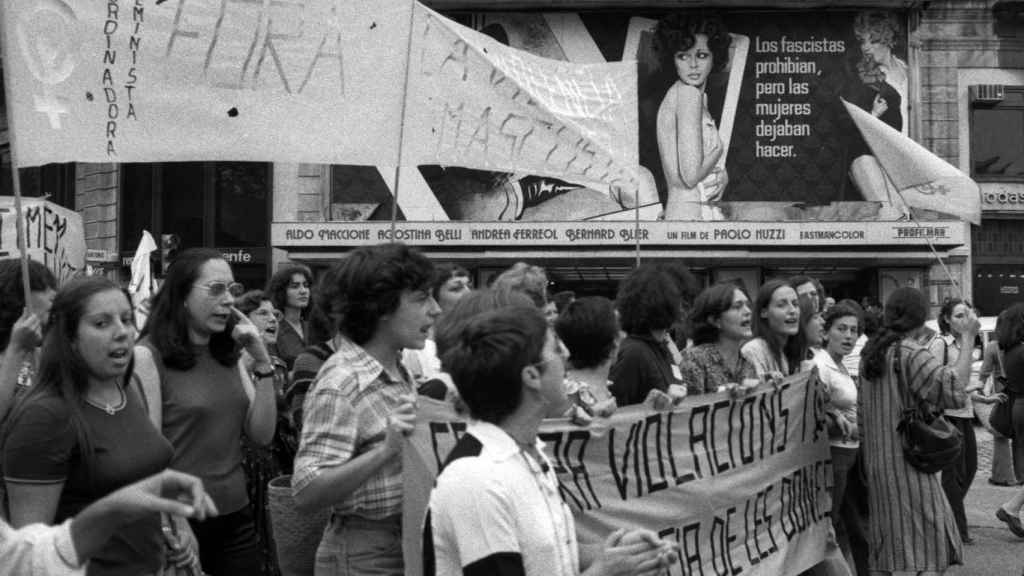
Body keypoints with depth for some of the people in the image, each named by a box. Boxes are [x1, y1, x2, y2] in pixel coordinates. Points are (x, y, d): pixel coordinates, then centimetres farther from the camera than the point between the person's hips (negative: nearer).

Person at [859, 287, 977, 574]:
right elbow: (954, 390, -23)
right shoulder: (912, 353, -13)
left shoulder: (870, 353, 11)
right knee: (931, 550, -5)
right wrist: (968, 339, -16)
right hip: (907, 464, -8)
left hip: (876, 464, 8)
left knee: (887, 549, 14)